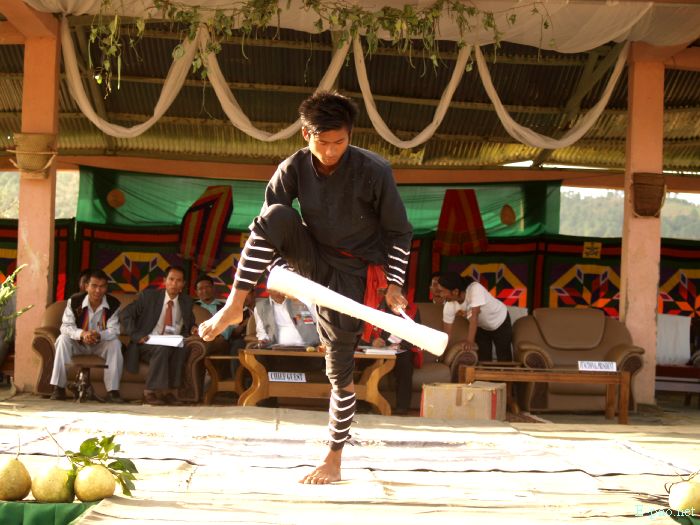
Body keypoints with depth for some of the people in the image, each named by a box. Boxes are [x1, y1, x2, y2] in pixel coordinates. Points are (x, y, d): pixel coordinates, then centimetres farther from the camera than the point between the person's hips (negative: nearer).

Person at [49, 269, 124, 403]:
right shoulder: (74, 301, -14)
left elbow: (113, 331, -20)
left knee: (115, 343, -28)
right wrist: (82, 334, -40)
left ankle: (112, 391, -26)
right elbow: (66, 326, -19)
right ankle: (58, 388, -26)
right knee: (63, 339, -28)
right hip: (78, 344, 0)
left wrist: (99, 335, -43)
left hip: (101, 345, 0)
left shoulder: (114, 304, -14)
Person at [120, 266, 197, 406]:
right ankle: (150, 392, -30)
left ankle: (169, 392, -29)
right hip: (147, 345, -3)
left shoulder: (187, 302, 12)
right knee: (163, 348, -37)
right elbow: (126, 315, -1)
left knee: (183, 347, -32)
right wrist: (137, 335, -14)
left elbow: (189, 323, 24)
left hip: (173, 346, 3)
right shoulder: (148, 296, 1)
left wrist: (193, 328, -1)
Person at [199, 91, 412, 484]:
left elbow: (399, 231, -8)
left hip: (350, 271, -2)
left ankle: (334, 460, 14)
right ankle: (234, 308, -29)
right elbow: (265, 230, -10)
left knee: (340, 368, -2)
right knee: (276, 216, -30)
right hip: (311, 258, 2)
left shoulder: (374, 171, -19)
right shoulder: (294, 169, -12)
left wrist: (394, 285, -11)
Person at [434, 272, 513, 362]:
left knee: (504, 359, 1)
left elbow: (474, 315, -44)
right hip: (481, 327, 4)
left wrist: (470, 342, -48)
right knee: (483, 360, -1)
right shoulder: (449, 306, -25)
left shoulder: (475, 289, -40)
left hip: (501, 322, -3)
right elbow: (446, 333, -20)